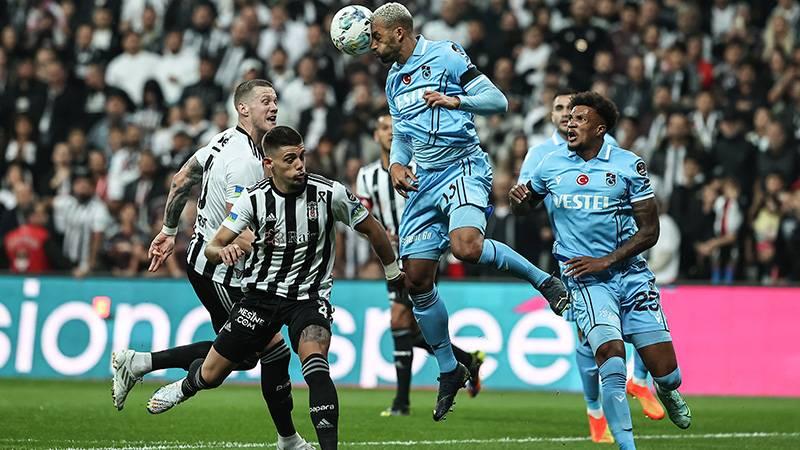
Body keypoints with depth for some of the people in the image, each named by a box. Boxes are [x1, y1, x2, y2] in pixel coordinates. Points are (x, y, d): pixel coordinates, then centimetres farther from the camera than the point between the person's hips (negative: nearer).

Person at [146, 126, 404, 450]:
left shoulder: (331, 194, -14)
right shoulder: (254, 200, -12)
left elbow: (372, 229, 3)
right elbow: (212, 248, -10)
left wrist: (393, 273, 14)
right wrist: (224, 251, -35)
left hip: (309, 298, -2)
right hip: (262, 294, 2)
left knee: (315, 365, -33)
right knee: (210, 376, 10)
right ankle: (187, 386, 47)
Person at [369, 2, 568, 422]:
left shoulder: (446, 55, -4)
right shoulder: (394, 78, 19)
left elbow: (498, 101, -5)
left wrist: (455, 101, -20)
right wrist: (396, 163, 7)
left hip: (463, 165, -7)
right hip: (424, 180, 7)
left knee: (466, 245, -34)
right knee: (416, 281, 2)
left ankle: (544, 280, -13)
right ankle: (449, 371, 15)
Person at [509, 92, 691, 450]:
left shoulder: (629, 165, -2)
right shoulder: (551, 165, 5)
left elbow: (649, 231, -2)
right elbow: (524, 208, 21)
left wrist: (605, 261, -13)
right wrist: (518, 198, -4)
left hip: (631, 273, 0)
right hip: (585, 281, 0)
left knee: (666, 373, -3)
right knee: (610, 353, -25)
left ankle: (667, 392, 36)